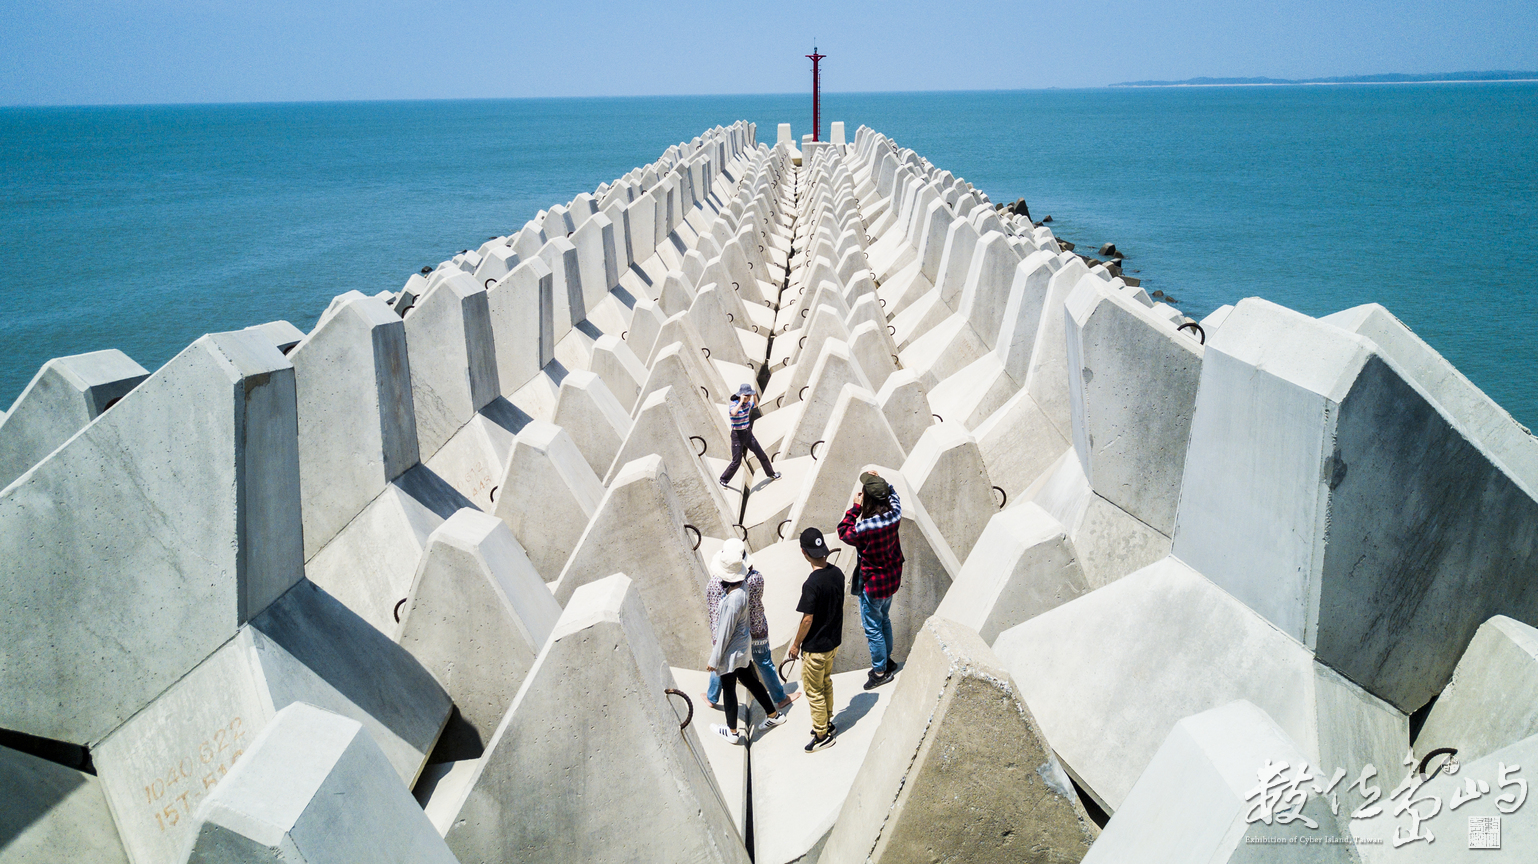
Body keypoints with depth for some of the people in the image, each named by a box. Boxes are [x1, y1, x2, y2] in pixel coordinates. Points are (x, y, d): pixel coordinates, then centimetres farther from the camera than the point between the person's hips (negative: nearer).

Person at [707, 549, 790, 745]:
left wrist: (714, 659, -15)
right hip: (742, 647, 9)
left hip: (732, 651, -9)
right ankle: (774, 715, 41)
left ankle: (732, 732, 32)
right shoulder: (742, 589, -6)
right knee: (749, 680, 25)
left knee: (728, 689, 12)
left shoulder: (733, 600, -34)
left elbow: (725, 633, -26)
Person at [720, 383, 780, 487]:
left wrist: (755, 396, 5)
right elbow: (733, 413, -44)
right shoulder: (734, 404, -20)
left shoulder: (747, 404, 1)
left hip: (748, 433, 7)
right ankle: (723, 480, 15)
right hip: (738, 435, -7)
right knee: (736, 462, -4)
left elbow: (755, 405, 25)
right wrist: (741, 401, -36)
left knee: (761, 454, 15)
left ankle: (771, 474, 33)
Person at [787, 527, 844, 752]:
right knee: (826, 683, 25)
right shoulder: (837, 573, -6)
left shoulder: (811, 584, -29)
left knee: (814, 692, 9)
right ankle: (827, 723, 40)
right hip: (833, 641, 8)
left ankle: (822, 735, 21)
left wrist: (796, 644, -7)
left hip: (815, 648, -8)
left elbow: (808, 619, -22)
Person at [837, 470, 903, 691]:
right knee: (884, 620, 26)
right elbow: (892, 494, 11)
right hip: (892, 579, 7)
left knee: (873, 628, 10)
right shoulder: (894, 515, -13)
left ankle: (880, 671, 22)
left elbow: (844, 532, -10)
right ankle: (887, 660, 42)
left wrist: (855, 508, -8)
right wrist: (880, 481, 4)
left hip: (873, 584, -7)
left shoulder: (866, 527, -32)